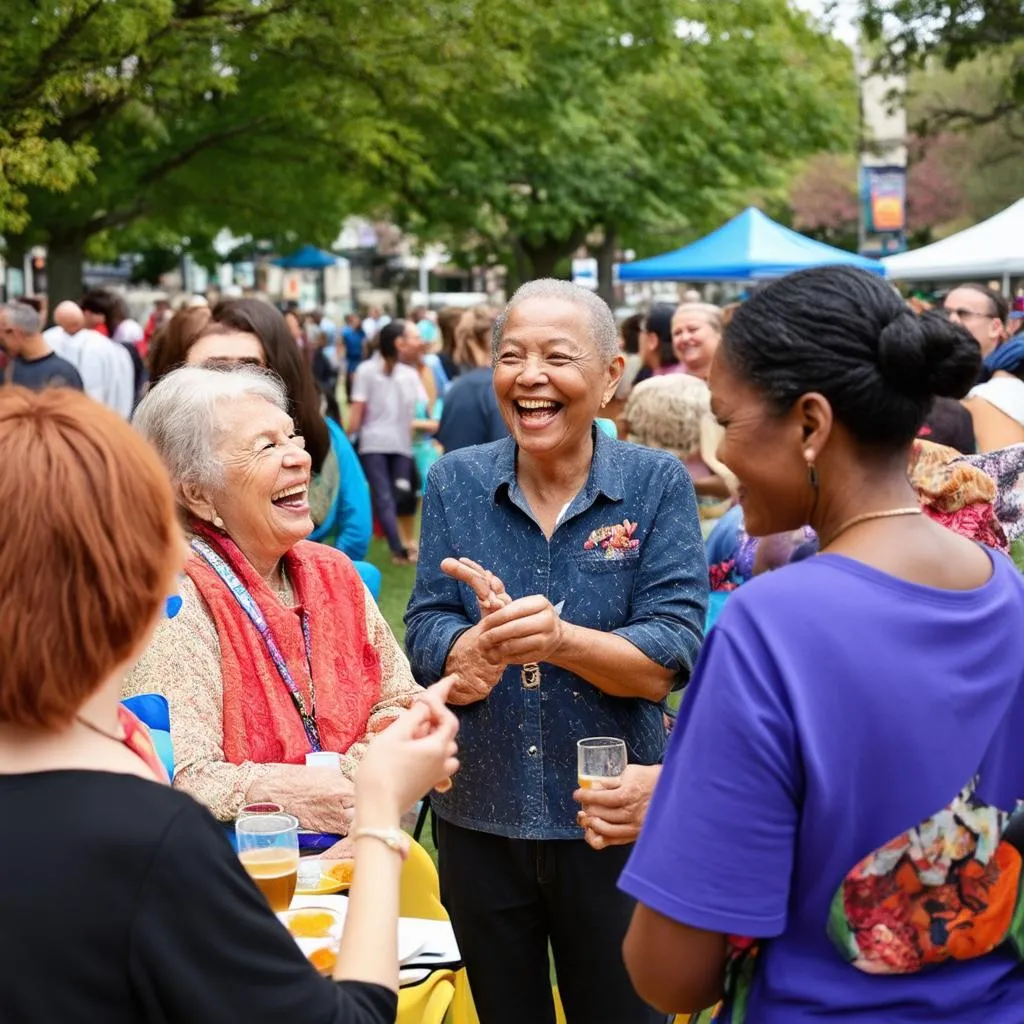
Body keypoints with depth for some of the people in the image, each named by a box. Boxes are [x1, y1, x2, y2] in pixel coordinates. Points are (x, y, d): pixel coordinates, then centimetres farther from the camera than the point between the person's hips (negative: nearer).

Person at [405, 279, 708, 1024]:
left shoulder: (657, 483, -7)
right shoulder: (455, 482, -1)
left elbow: (669, 659, -15)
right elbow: (427, 640, -7)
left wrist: (559, 638, -33)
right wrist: (483, 644, -30)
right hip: (479, 816, 2)